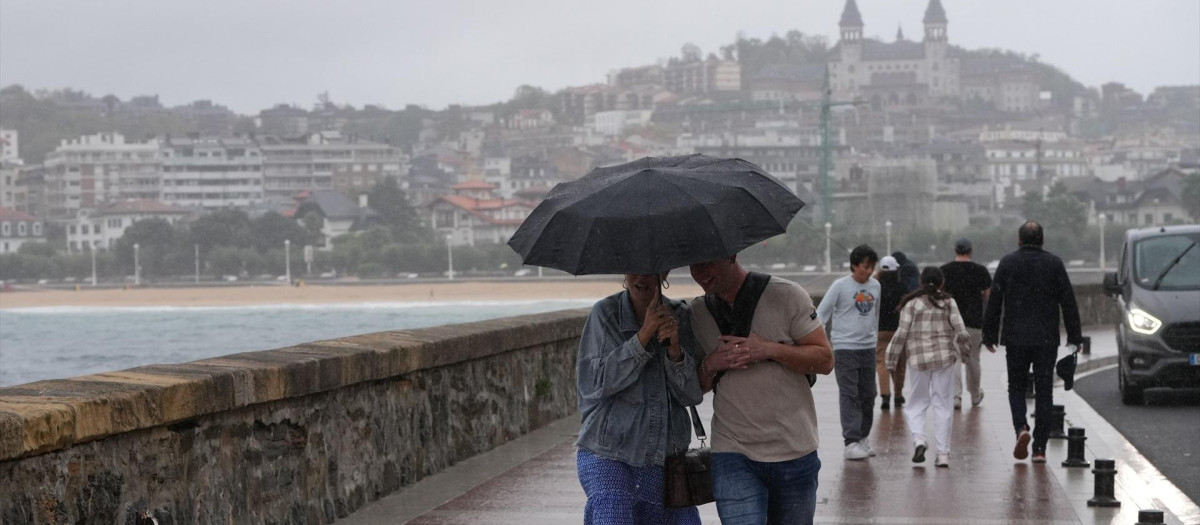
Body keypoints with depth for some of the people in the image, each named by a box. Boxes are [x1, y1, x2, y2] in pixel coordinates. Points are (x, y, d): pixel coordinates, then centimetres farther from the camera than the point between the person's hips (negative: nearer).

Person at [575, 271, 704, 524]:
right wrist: (644, 335, -21)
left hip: (666, 456, 4)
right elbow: (592, 384, -16)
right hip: (608, 457, -4)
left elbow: (692, 394, -2)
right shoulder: (604, 314, -6)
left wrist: (674, 349, -21)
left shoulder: (680, 317, 2)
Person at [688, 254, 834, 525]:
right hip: (733, 455, 1)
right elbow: (695, 388, 13)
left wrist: (770, 350, -19)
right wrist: (710, 365, -10)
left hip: (794, 452, -1)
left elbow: (825, 359, -5)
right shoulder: (697, 312, 6)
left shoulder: (786, 295, -5)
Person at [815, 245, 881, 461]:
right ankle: (851, 443, -13)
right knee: (849, 396, -9)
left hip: (868, 348, 6)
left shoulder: (875, 286, 9)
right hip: (845, 348, -6)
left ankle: (862, 438, 19)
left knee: (868, 395, 8)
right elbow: (821, 314, -6)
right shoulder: (840, 286, -7)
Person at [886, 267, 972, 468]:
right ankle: (943, 452, 4)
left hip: (918, 359, -1)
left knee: (917, 403, 11)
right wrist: (960, 350, 15)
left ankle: (918, 439, -14)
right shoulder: (948, 303, 1)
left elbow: (902, 333, -3)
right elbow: (960, 331, -3)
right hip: (944, 357, 1)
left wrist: (893, 359, 5)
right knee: (942, 404, 7)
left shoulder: (911, 303, -2)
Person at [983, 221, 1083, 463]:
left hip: (1016, 338, 0)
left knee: (1016, 386, 14)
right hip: (1046, 339, 0)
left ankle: (1021, 427, -12)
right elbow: (1068, 302, 2)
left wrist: (989, 335, 7)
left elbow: (994, 302, 0)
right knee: (1044, 391, 5)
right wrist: (1074, 336, 8)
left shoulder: (1007, 263, -1)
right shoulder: (1054, 263, 1)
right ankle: (1040, 448, 2)